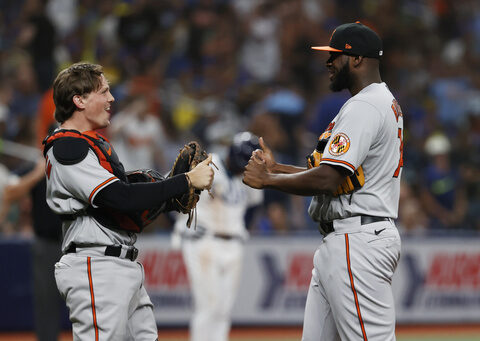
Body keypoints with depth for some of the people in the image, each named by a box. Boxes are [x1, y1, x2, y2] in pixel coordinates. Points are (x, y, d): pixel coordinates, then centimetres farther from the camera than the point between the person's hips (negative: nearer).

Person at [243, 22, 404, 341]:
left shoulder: (364, 108, -15)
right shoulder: (385, 104, 20)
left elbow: (326, 180, -23)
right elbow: (335, 173, 23)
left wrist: (267, 180, -10)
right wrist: (276, 167, 16)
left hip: (358, 243, -12)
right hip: (339, 242, 12)